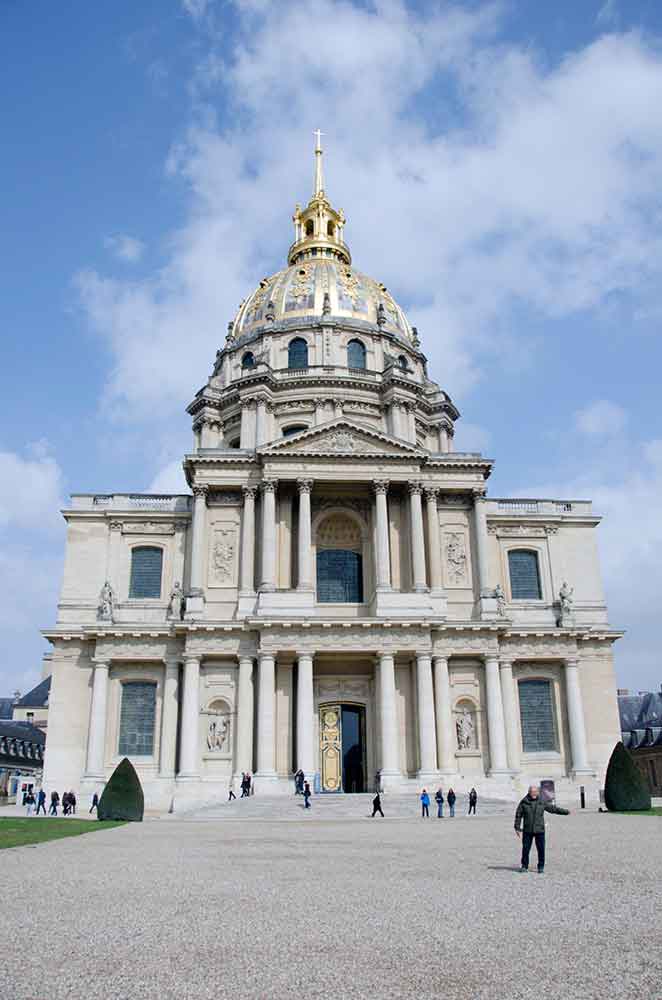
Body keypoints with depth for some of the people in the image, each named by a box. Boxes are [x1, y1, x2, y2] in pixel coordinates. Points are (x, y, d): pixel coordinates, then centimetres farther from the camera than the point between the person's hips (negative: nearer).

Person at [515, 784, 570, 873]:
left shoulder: (542, 802, 4)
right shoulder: (524, 802, -1)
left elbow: (553, 808, 13)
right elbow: (518, 815, 3)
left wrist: (565, 812, 13)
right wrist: (517, 828, 1)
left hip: (539, 830, 1)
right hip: (527, 831, -1)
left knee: (541, 849, 1)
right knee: (525, 849, 2)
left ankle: (541, 867, 14)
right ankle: (524, 866, 15)